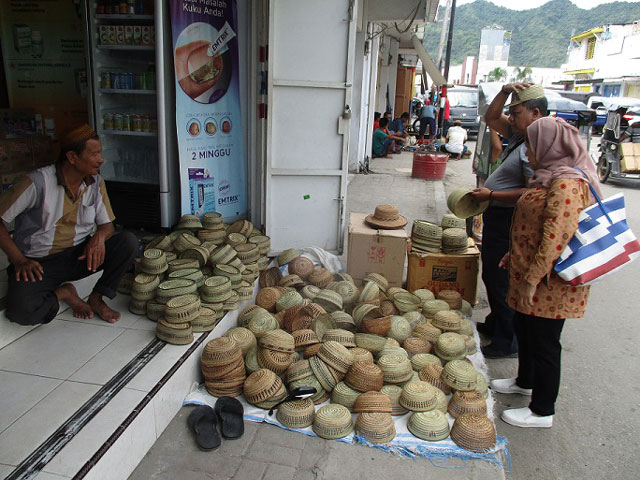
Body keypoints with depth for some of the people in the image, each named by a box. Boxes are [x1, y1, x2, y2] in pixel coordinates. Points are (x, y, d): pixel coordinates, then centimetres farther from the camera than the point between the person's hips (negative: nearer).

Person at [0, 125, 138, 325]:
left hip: (79, 256, 4)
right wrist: (19, 261, -15)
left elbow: (107, 225, 6)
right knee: (22, 311, -32)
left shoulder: (96, 183, 0)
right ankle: (63, 293, 2)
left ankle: (97, 298, -5)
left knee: (128, 242, -21)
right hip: (37, 263, -4)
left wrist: (99, 236, -19)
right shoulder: (38, 182, -16)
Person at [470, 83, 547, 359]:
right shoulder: (519, 136, 10)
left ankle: (508, 343, 10)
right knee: (493, 276, 21)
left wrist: (491, 195, -21)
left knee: (501, 282, -3)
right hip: (498, 218, 11)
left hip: (508, 221, -11)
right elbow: (491, 118, 19)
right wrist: (506, 92, 4)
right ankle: (495, 325, 38)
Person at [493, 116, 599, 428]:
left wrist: (533, 278, -26)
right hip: (528, 272, 10)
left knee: (543, 343, 3)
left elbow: (557, 237, -28)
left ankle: (542, 412, 19)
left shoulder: (567, 184, -22)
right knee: (524, 330, 24)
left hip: (549, 282, -10)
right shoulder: (550, 177, 11)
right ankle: (526, 381, 46)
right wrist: (515, 254, 23)